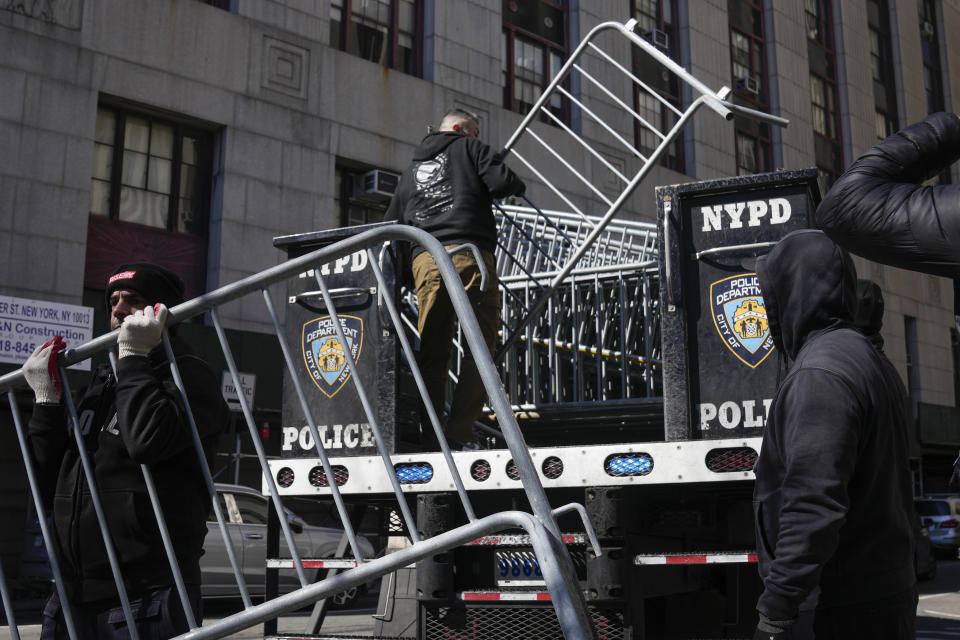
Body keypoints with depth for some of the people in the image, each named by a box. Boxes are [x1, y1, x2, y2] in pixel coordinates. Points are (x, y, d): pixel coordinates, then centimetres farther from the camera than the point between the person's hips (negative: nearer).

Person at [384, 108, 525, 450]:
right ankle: (460, 430, -15)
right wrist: (517, 186, 18)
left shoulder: (411, 170, 30)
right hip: (469, 253, -5)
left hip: (424, 259, 5)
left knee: (432, 350, 6)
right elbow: (503, 182, -2)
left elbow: (389, 225, 27)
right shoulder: (470, 148, 14)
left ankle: (431, 433, 0)